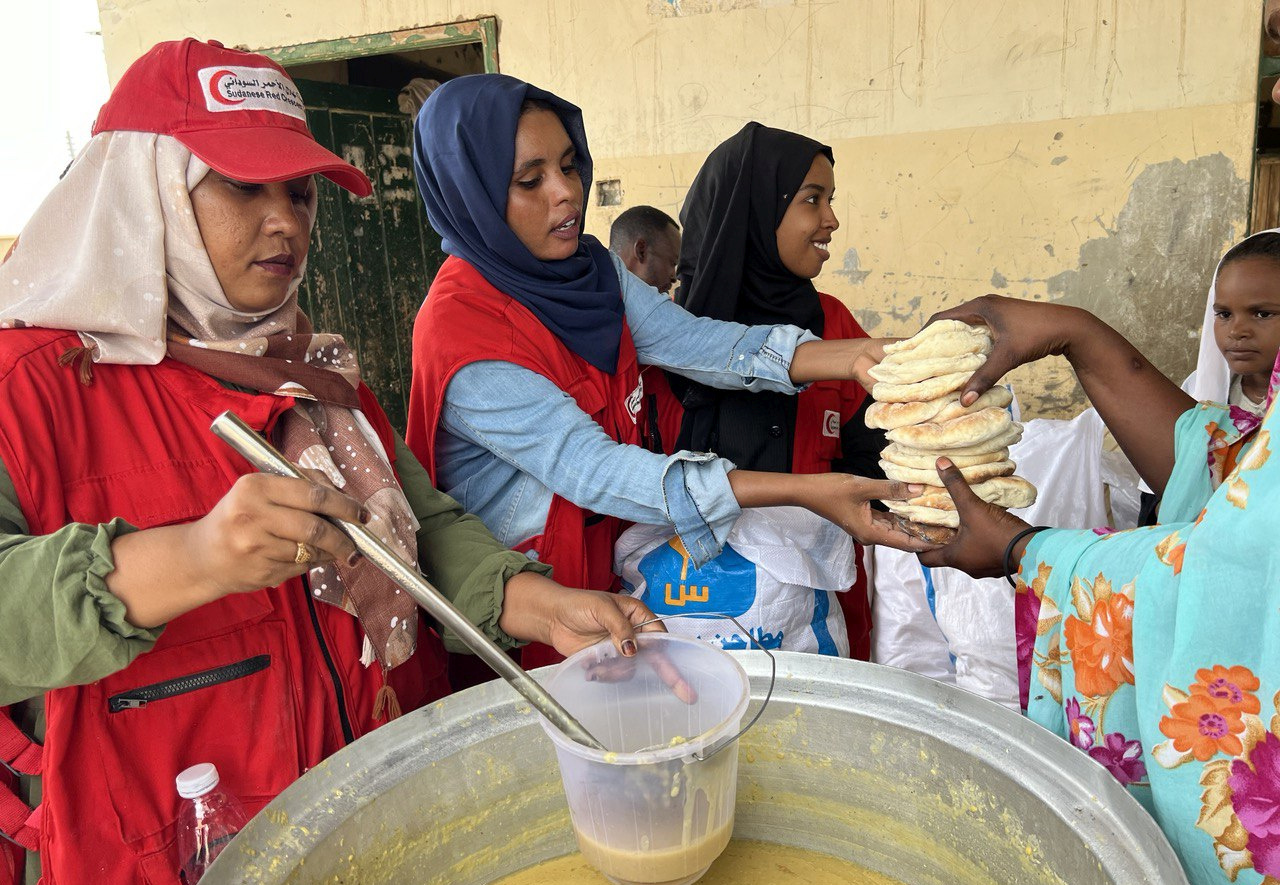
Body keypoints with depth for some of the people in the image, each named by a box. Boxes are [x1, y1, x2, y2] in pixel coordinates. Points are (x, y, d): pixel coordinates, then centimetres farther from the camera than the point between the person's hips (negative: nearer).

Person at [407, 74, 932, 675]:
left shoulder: (590, 267, 2)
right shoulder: (458, 331, -22)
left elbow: (689, 339, -11)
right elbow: (588, 467, -29)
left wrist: (854, 356, -26)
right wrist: (803, 492, -35)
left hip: (607, 558, 7)